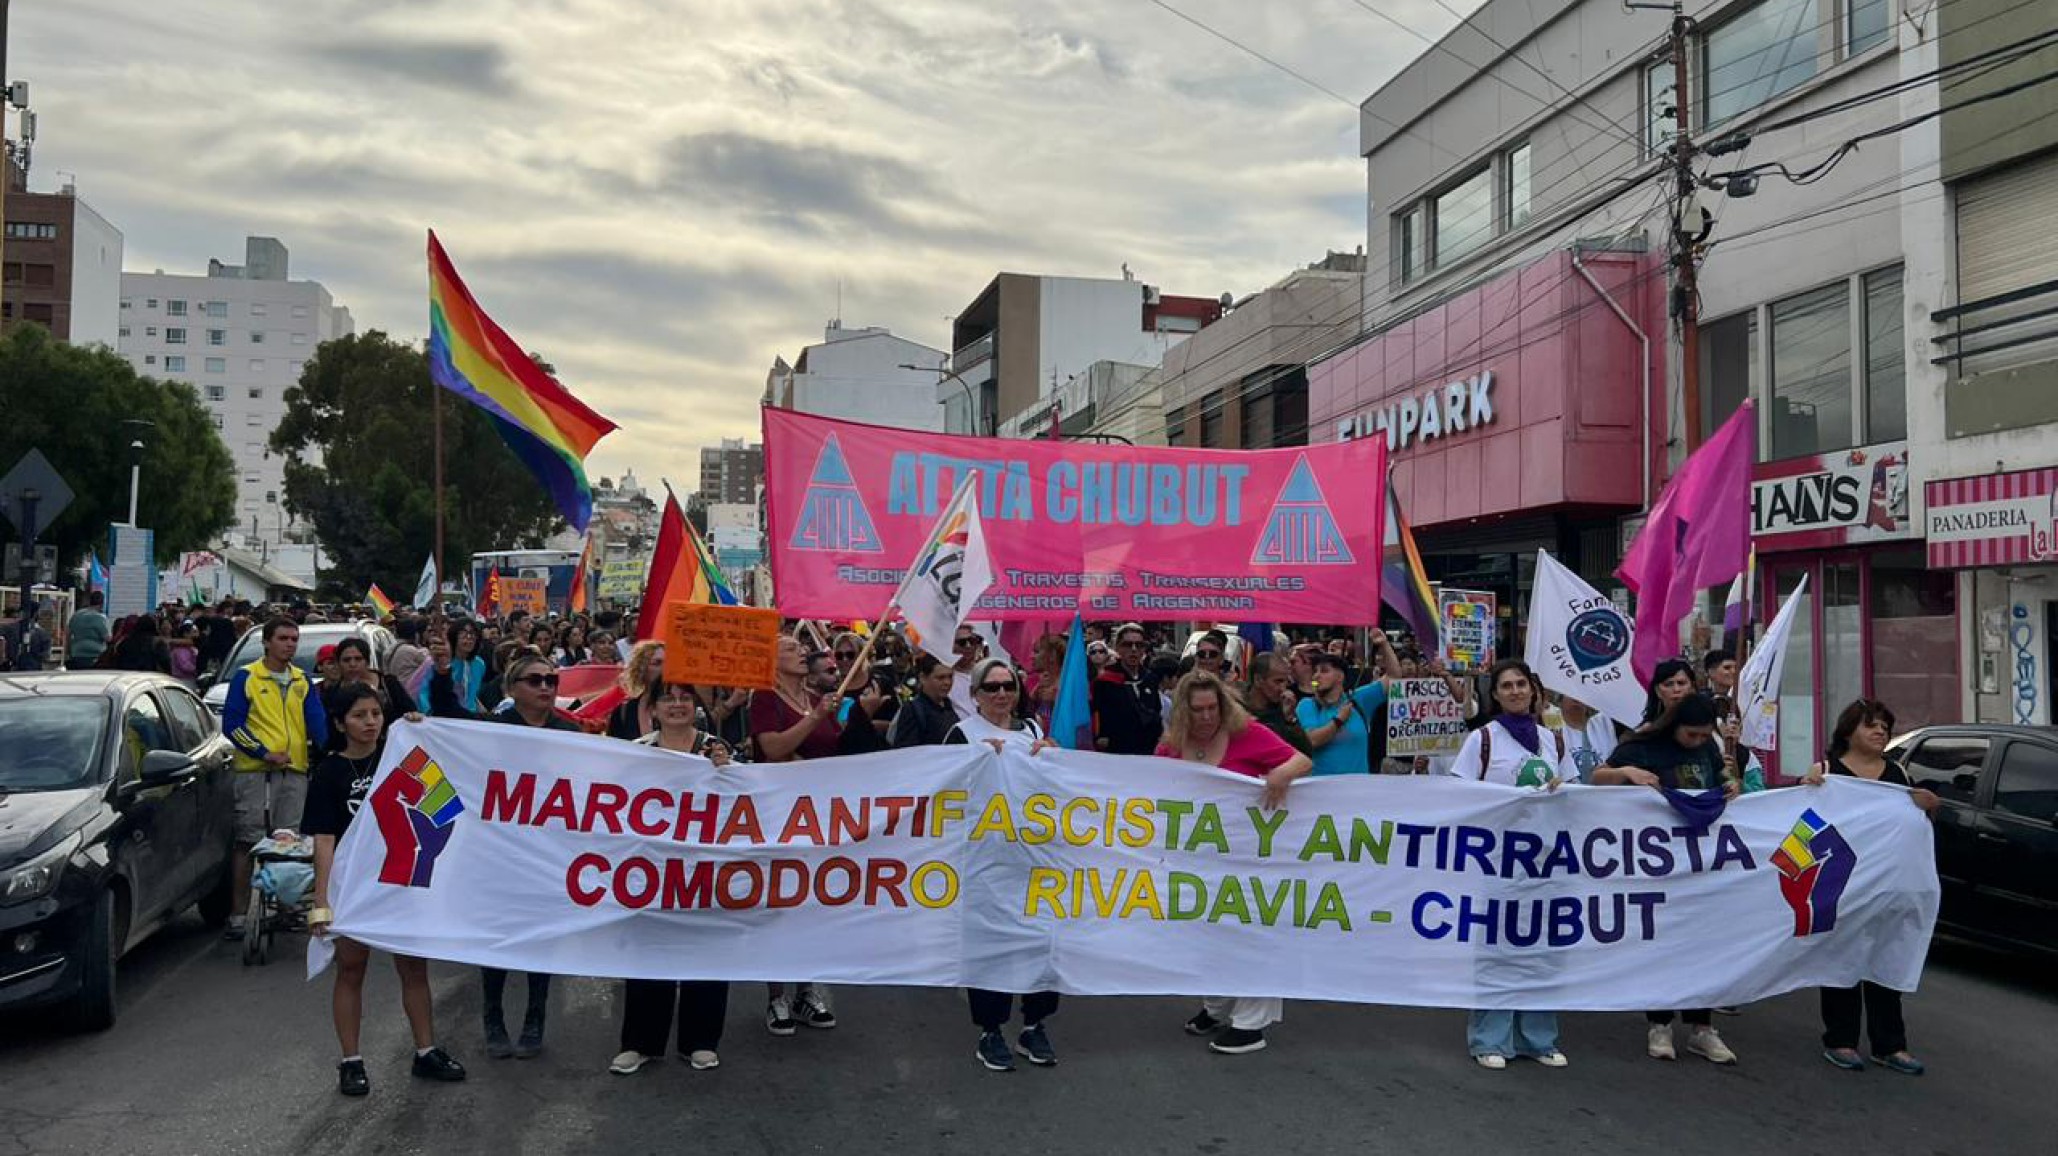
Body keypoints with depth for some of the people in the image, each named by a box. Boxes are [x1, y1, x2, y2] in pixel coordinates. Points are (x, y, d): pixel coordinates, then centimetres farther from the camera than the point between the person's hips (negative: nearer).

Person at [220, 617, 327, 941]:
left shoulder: (302, 682, 14)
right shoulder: (246, 677, 2)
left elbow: (317, 721, 5)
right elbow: (231, 724, -3)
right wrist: (264, 754, -11)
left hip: (295, 771, 4)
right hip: (254, 771, -3)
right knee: (247, 843, -2)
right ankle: (238, 915, 2)